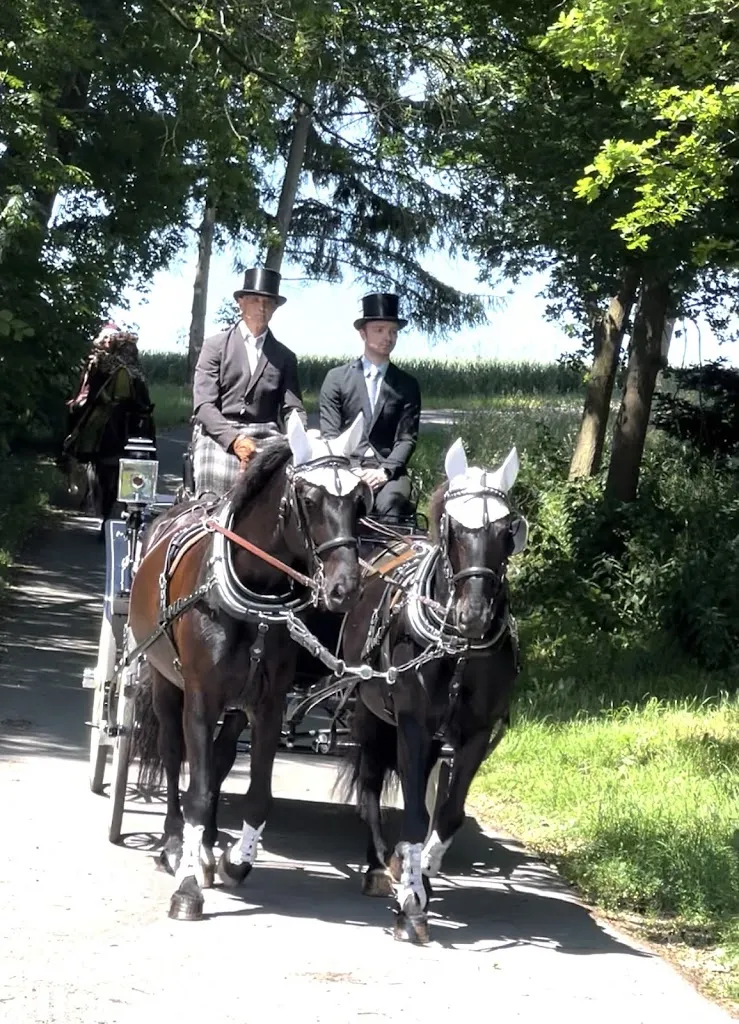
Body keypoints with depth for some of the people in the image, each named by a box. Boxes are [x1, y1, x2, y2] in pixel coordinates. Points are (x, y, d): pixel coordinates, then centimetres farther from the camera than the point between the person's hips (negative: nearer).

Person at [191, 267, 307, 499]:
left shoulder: (284, 356, 16)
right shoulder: (215, 345, 9)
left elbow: (293, 409, 10)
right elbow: (203, 405, -1)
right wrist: (234, 439, -18)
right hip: (219, 437, -2)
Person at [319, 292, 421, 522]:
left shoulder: (407, 385, 14)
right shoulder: (336, 378, 12)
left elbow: (407, 438, 6)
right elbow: (330, 434, 5)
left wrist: (385, 471, -12)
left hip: (388, 470, 0)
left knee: (392, 502, -33)